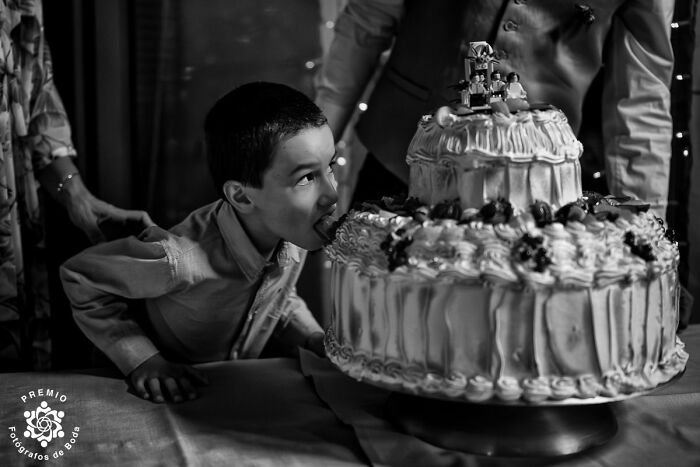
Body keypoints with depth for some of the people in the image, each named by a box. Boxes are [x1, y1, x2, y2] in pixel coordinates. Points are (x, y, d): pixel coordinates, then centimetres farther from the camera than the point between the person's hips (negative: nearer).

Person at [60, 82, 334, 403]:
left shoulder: (293, 235, -13)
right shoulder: (181, 260, -33)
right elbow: (78, 275, -17)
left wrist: (316, 340, -8)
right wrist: (142, 360, -21)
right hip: (168, 396, -3)